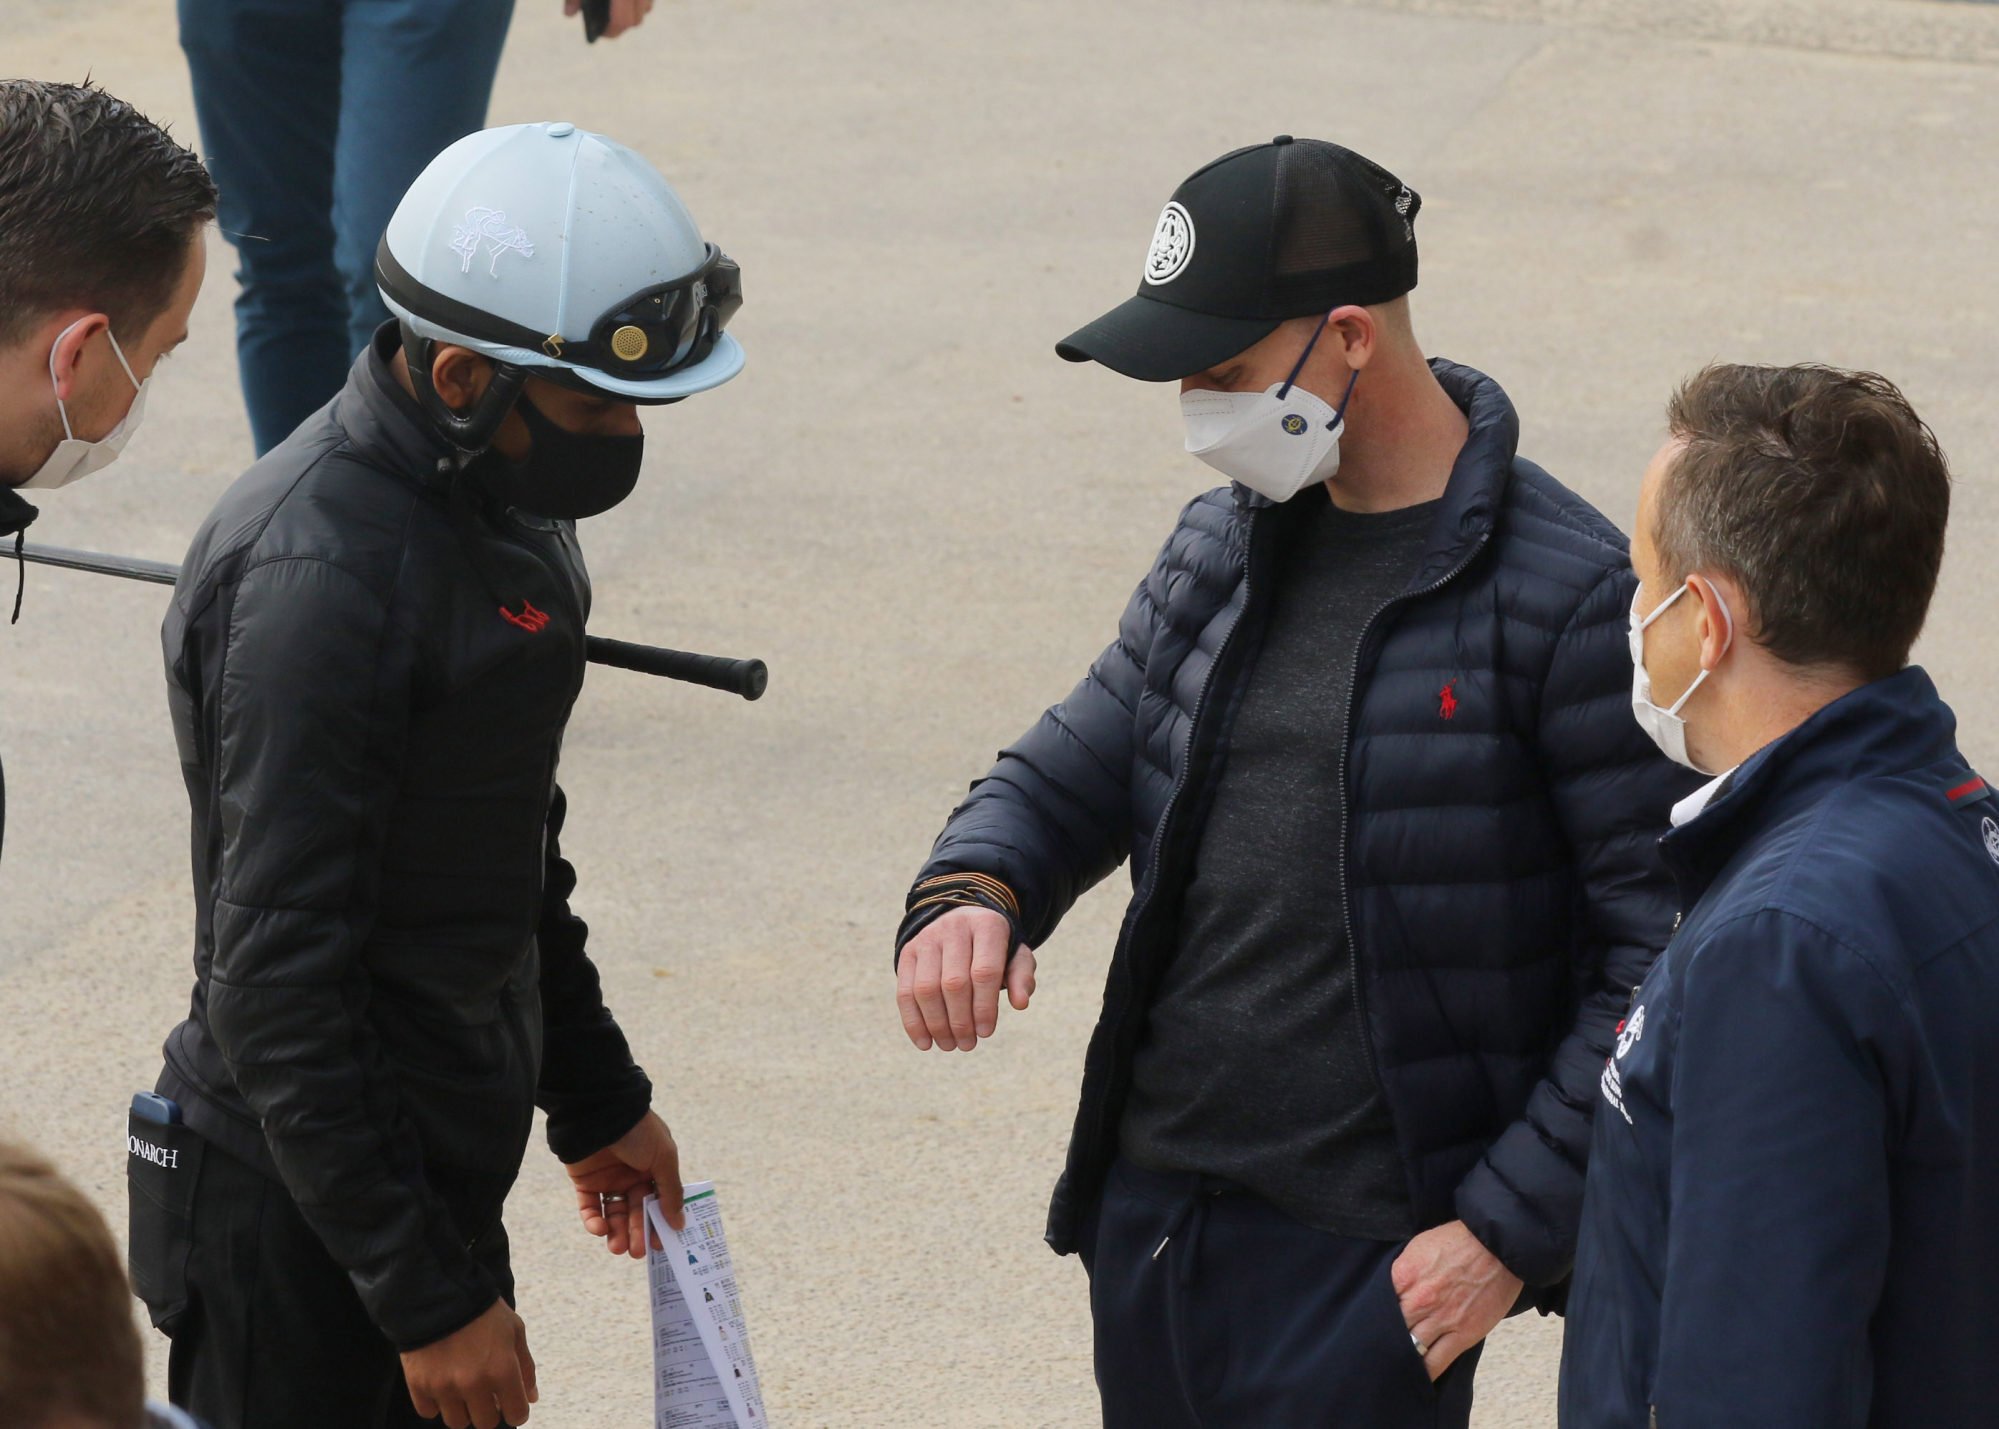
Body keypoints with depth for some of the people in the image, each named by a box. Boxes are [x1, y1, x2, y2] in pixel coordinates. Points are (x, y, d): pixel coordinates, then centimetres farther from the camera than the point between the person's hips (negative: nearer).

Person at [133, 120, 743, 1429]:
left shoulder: (498, 495, 5)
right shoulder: (321, 580, -25)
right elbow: (276, 992, -25)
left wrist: (595, 1098, 25)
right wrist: (432, 1298, -23)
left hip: (440, 1161, 9)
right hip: (308, 1222, -9)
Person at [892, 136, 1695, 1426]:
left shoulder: (1567, 596, -13)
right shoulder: (1226, 543, 9)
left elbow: (1660, 950, -12)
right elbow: (1075, 770, 17)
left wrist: (1514, 1231, -14)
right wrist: (971, 893, -6)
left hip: (1370, 1264, -7)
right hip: (1147, 1211, 7)